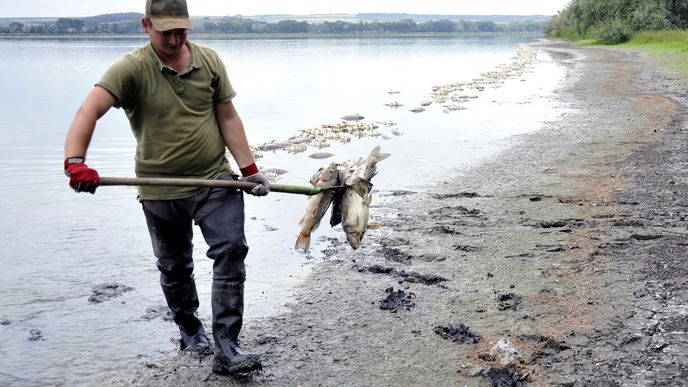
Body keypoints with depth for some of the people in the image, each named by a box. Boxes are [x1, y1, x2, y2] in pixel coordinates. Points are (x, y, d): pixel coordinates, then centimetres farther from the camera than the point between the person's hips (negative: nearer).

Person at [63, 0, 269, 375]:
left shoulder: (210, 61, 1)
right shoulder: (131, 69, -11)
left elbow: (228, 117, 5)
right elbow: (89, 110, -24)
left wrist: (249, 169, 0)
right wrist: (75, 161, -41)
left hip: (215, 180, 2)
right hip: (160, 190, -1)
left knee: (231, 252, -11)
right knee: (174, 268, 14)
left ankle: (227, 350, -6)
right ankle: (189, 330, 40)